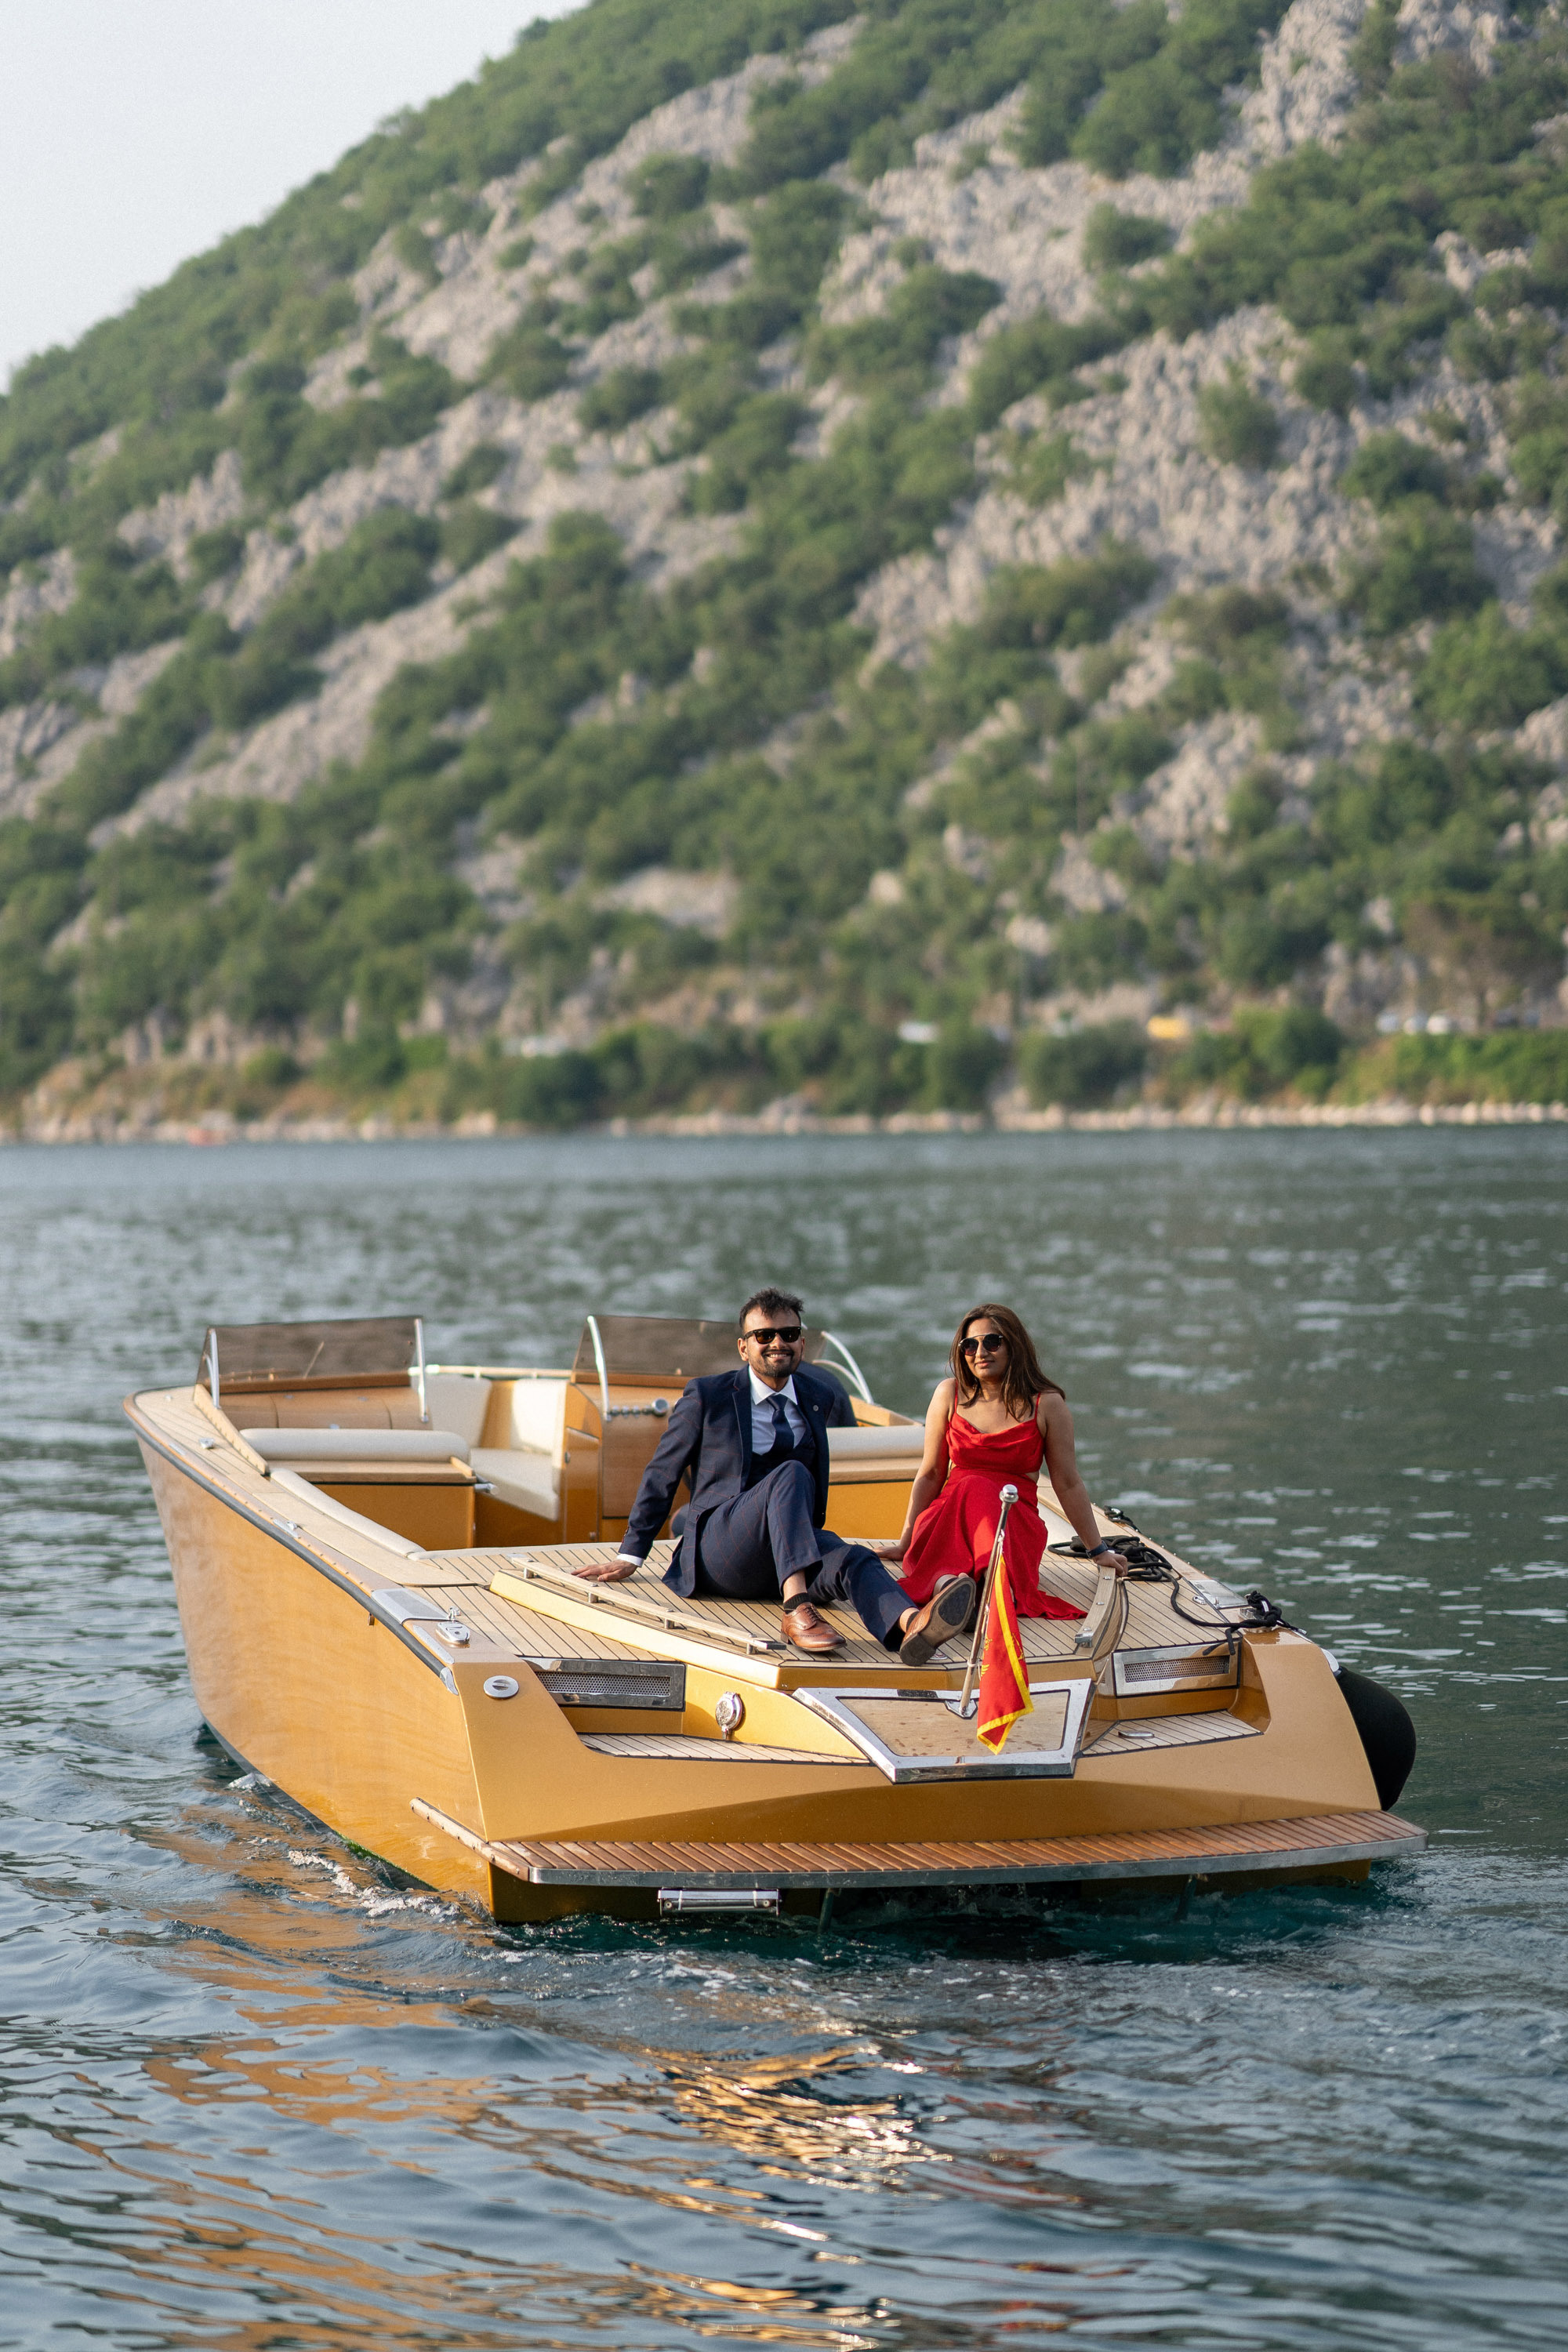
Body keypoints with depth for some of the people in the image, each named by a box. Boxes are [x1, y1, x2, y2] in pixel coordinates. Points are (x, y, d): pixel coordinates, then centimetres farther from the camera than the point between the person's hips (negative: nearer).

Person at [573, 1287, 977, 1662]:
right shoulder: (706, 1398, 3)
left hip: (790, 1553, 4)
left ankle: (909, 1625, -67)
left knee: (853, 1560, -33)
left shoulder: (821, 1397, 14)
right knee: (791, 1475, -33)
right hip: (720, 1553, -4)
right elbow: (661, 1477, 8)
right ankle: (796, 1610, -51)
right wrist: (629, 1558, 9)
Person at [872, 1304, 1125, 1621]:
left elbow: (1068, 1484, 9)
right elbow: (930, 1475, 15)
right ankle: (948, 1583, -66)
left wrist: (1098, 1550, 9)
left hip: (1016, 1521, -1)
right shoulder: (950, 1394, 10)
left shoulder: (1046, 1404, 4)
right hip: (949, 1516, 2)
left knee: (978, 1490, -36)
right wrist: (905, 1544, 13)